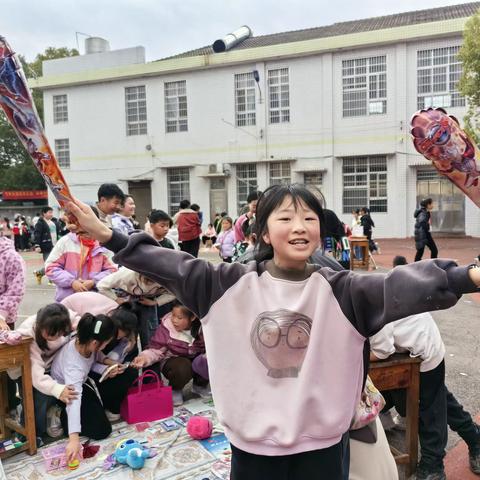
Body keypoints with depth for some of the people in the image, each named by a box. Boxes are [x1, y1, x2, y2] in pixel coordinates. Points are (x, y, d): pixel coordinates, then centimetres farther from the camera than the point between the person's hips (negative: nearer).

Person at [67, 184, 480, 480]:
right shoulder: (235, 284, -7)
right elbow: (171, 267, -9)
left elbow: (400, 285, -23)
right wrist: (107, 235, -14)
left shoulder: (339, 290, -9)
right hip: (252, 441, 1)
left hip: (321, 442, 0)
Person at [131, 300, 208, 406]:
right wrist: (145, 357, -34)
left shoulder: (202, 327, -19)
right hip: (173, 361, -2)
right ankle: (175, 390, 1)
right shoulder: (166, 326, -20)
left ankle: (199, 386, 7)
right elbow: (156, 350, -14)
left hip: (196, 360, 2)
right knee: (183, 368, -37)